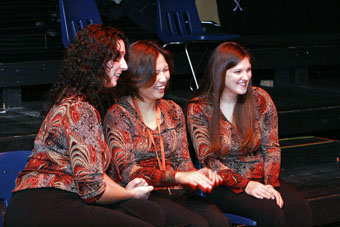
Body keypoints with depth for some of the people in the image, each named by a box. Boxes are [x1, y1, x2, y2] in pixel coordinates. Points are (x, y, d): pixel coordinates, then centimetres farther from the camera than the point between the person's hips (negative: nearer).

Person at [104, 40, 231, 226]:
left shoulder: (173, 111, 15)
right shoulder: (118, 115, -5)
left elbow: (182, 159, 13)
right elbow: (127, 172, -14)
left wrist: (196, 175, -12)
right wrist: (177, 176, -26)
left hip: (175, 192, 5)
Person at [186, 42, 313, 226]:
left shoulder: (259, 99, 5)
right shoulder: (198, 109, -4)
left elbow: (271, 148, 5)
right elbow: (208, 159, -9)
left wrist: (270, 184, -13)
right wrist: (245, 185, -21)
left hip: (261, 178, 3)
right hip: (224, 186, -3)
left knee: (300, 208, -27)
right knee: (270, 211, -31)